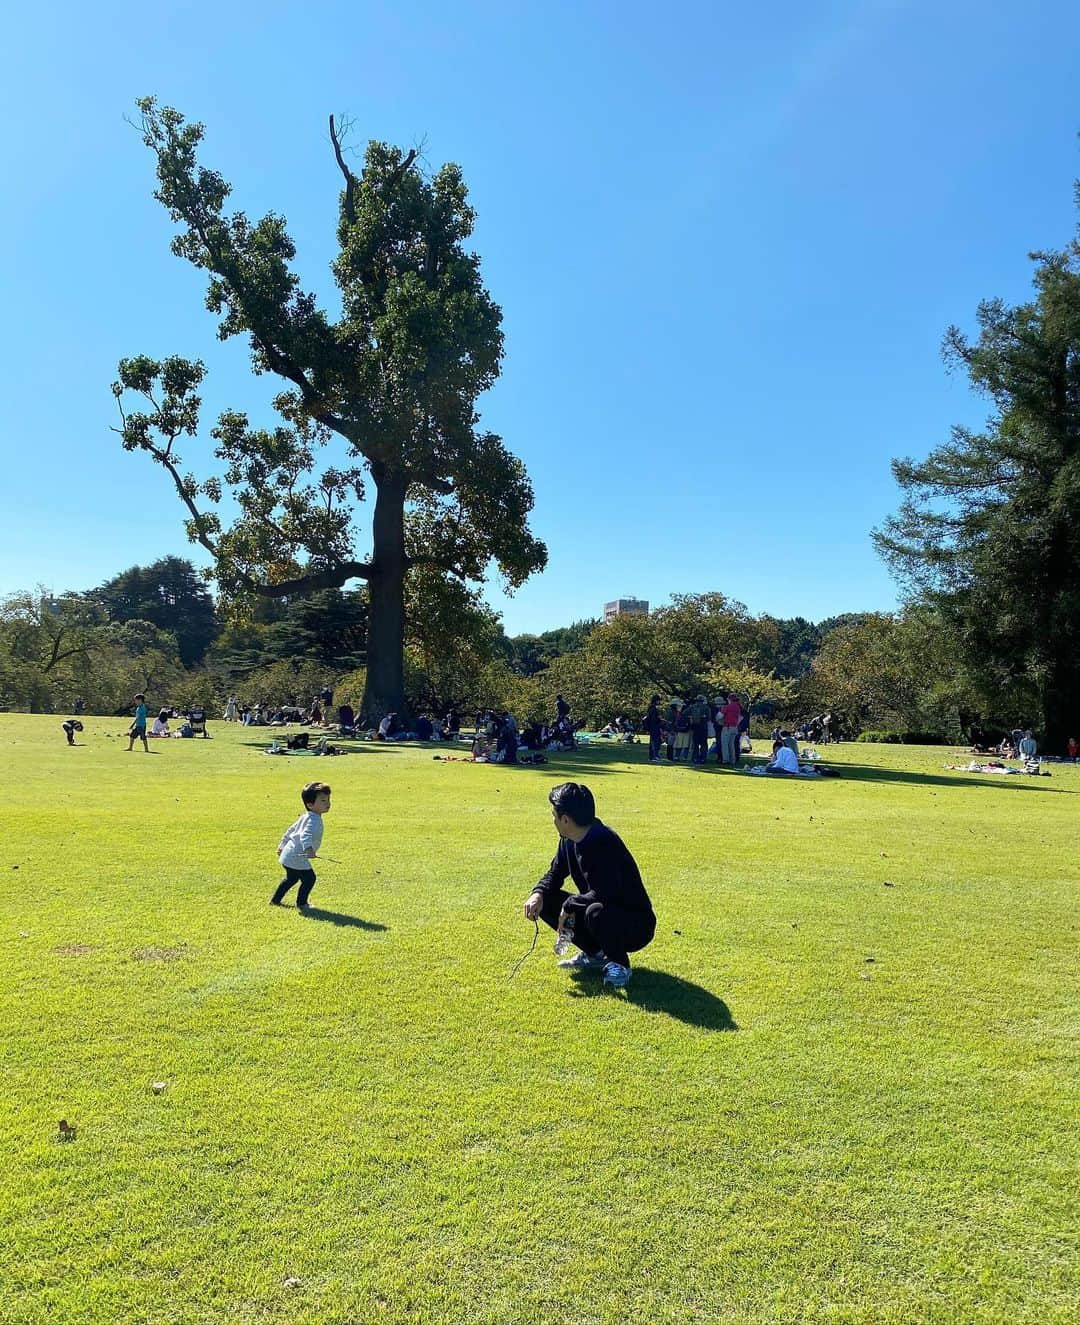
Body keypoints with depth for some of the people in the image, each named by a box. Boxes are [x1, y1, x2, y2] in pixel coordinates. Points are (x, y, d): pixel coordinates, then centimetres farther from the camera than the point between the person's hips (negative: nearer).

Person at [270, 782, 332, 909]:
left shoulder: (305, 817, 11)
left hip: (288, 855, 11)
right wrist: (309, 849, -57)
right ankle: (301, 904, 7)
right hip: (297, 858, -11)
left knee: (291, 878, 28)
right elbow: (305, 835, -41)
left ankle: (275, 900, 40)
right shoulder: (314, 820, -22)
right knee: (309, 878, -6)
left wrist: (282, 845, 32)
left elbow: (291, 830, 21)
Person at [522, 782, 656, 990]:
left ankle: (619, 964, -9)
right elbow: (554, 875, 10)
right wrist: (538, 894, -11)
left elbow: (605, 894, -35)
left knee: (596, 913, -39)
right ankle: (594, 954, 9)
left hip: (636, 926, -8)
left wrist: (569, 905, -22)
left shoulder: (604, 842, -28)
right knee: (546, 901, -3)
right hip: (606, 913, 8)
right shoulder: (569, 841, -1)